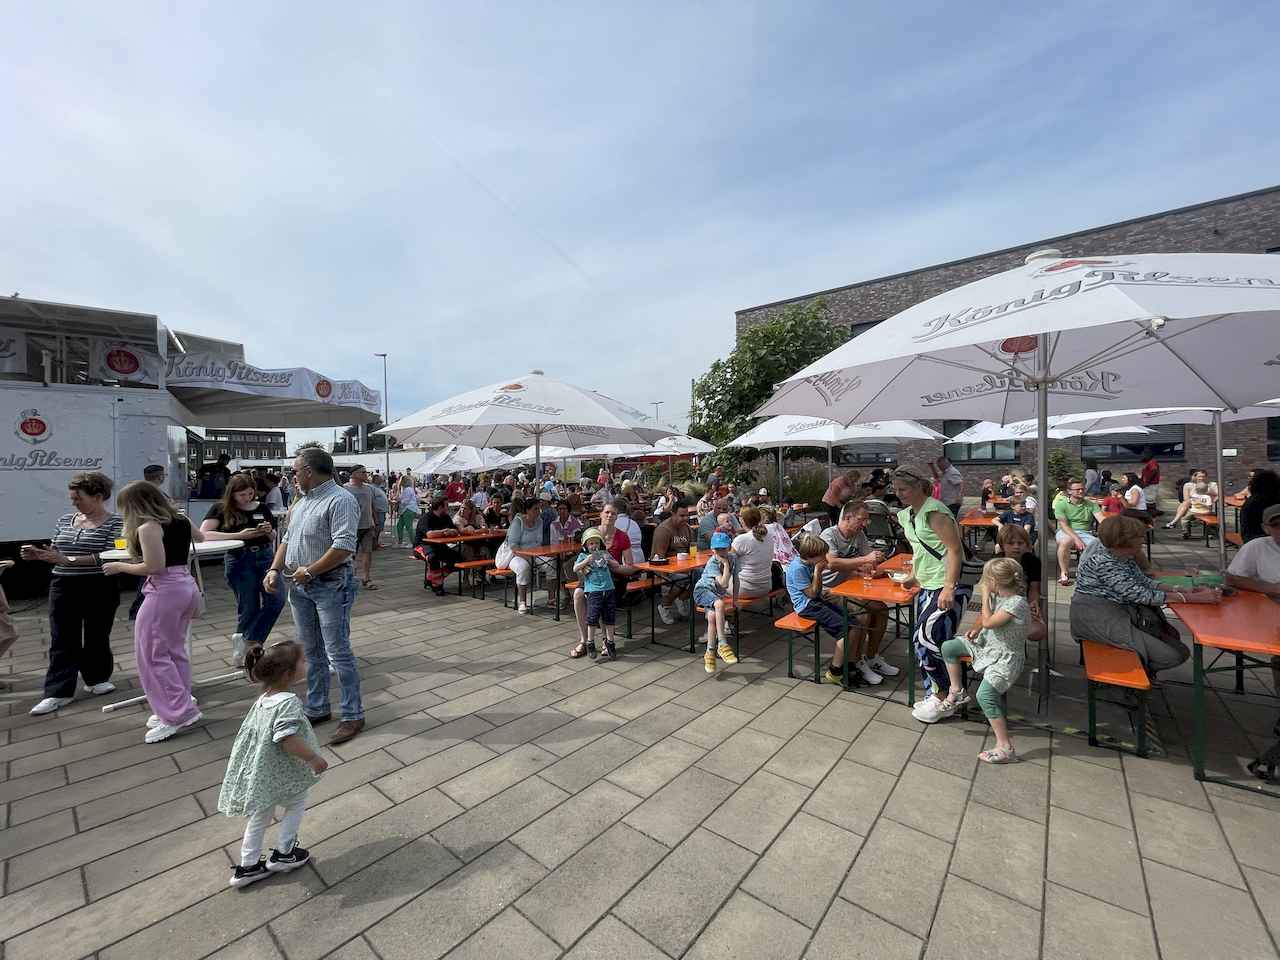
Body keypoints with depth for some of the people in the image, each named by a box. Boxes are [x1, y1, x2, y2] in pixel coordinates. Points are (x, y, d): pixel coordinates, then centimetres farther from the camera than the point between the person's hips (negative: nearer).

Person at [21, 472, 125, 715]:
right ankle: (58, 691, 12)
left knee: (97, 636, 8)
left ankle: (96, 680, 26)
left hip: (100, 590, -5)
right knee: (62, 640, 6)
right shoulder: (65, 520, 8)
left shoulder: (115, 522, -10)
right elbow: (56, 553, 15)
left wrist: (68, 560, -23)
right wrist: (38, 554, -5)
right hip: (63, 588, 5)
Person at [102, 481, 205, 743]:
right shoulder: (181, 520, 9)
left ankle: (179, 714, 1)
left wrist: (120, 566, -3)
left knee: (152, 654, 1)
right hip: (187, 586, 9)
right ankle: (180, 707, 24)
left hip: (165, 591, -8)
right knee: (175, 650, 17)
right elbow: (199, 537, 30)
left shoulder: (148, 527, -14)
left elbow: (153, 567, -18)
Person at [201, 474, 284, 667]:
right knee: (249, 608, 2)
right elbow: (203, 533, -12)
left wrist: (269, 531, -8)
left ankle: (246, 641, 7)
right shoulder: (221, 509, 0)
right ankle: (242, 651, 21)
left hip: (265, 557, 3)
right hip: (239, 561, -3)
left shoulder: (262, 508, 8)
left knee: (276, 601, -10)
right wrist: (239, 535, -19)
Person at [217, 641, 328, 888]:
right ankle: (283, 853, 27)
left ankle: (247, 866, 35)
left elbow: (247, 731, 13)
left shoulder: (262, 700, 1)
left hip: (257, 774, 8)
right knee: (296, 804, 18)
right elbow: (287, 739, -35)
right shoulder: (289, 702, -29)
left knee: (259, 817, 24)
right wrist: (313, 758, -24)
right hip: (279, 776, -8)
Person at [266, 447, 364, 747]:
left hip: (330, 586, -9)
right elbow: (288, 538, 19)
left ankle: (353, 716, 10)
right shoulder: (302, 500, 13)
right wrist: (275, 569, 7)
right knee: (311, 652, 18)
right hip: (300, 586, 9)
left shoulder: (340, 500, -18)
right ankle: (317, 709, 33)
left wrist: (308, 570, -18)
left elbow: (344, 547, -26)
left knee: (338, 652, -2)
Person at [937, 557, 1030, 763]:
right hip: (987, 645, 9)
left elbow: (988, 622, -24)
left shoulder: (1017, 603, -26)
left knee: (984, 695, -22)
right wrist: (976, 629, 0)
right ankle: (957, 692, 23)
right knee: (948, 647, 10)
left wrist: (985, 595, -18)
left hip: (1005, 658, -9)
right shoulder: (998, 595, -1)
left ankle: (1005, 748, -14)